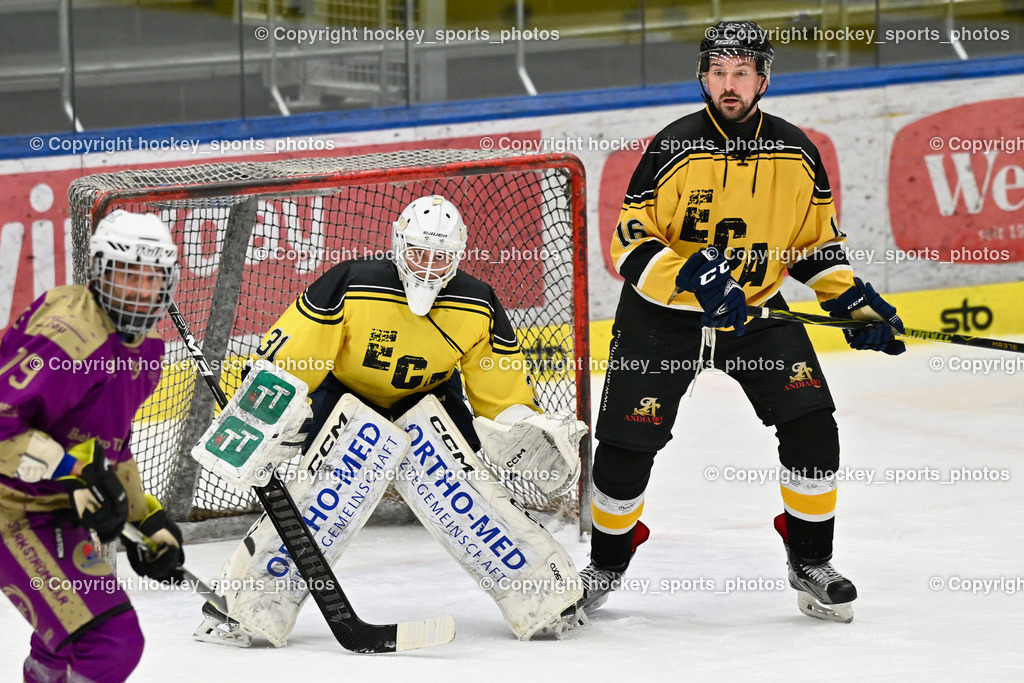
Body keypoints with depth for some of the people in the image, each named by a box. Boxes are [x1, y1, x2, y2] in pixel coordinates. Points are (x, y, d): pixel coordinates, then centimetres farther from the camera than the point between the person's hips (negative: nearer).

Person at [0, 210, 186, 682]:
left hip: (62, 510, 10)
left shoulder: (143, 345, 7)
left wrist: (149, 518, 17)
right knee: (110, 645, -19)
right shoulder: (69, 335, -25)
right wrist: (75, 471, -34)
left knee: (65, 642, 29)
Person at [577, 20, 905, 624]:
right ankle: (607, 564, 21)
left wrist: (853, 300, -1)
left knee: (811, 423, -13)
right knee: (627, 444, -5)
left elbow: (816, 239, 11)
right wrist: (691, 275, -31)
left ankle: (811, 562, 3)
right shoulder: (675, 150, -15)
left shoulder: (796, 153, -3)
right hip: (663, 317, -3)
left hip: (757, 309, 3)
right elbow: (631, 243, -15)